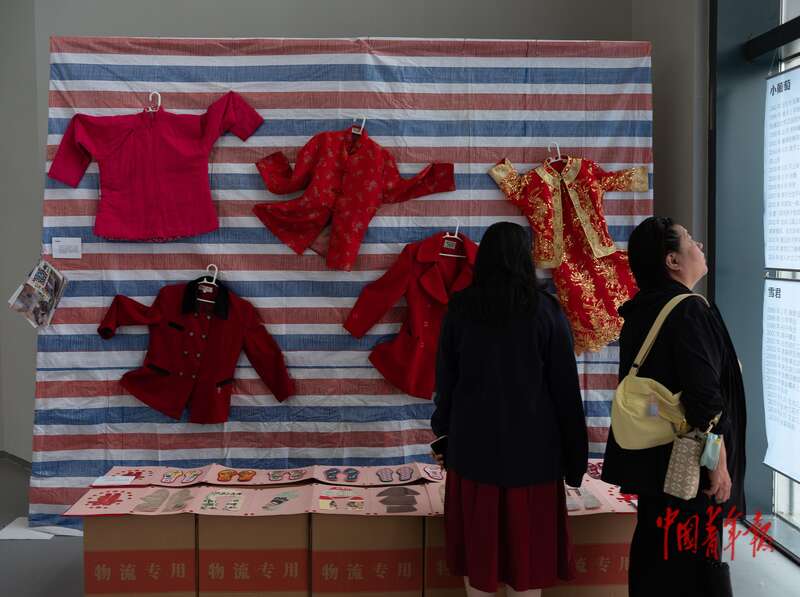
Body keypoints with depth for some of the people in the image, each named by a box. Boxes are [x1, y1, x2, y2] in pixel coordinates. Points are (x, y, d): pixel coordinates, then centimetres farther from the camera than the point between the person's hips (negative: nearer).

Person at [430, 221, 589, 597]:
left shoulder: (460, 307, -3)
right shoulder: (546, 310, -7)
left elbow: (445, 379, 3)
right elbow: (565, 387, -5)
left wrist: (443, 431, 16)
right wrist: (574, 456, 3)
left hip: (473, 443, 1)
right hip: (531, 446, -1)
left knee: (478, 542, 12)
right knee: (526, 544, 10)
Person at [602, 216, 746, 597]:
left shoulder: (640, 312, 6)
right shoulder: (690, 312, -19)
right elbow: (706, 400, -23)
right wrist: (719, 464, -15)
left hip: (652, 457, 8)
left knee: (653, 553, 18)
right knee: (694, 563, 4)